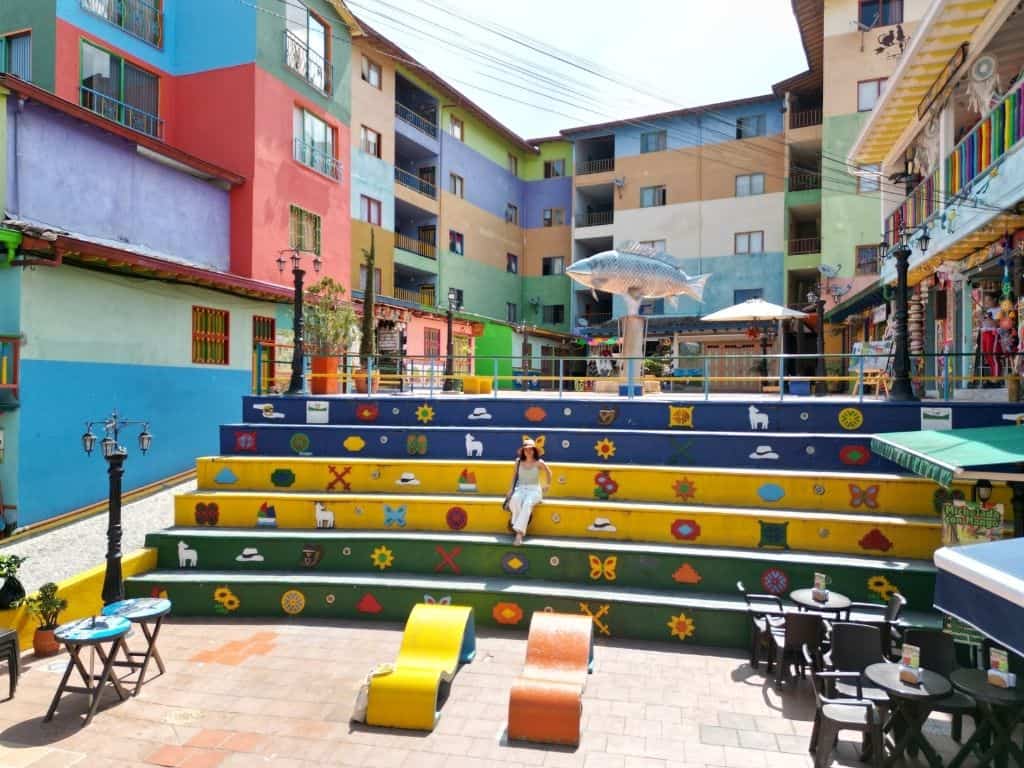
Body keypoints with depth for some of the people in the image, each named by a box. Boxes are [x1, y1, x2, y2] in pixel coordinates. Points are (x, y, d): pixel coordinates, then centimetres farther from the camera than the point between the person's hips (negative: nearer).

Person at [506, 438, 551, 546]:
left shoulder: (539, 463, -1)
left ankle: (519, 532, -43)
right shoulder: (518, 461, 5)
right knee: (515, 500, -37)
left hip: (534, 490, -2)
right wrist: (512, 488, 12)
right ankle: (517, 525, -27)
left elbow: (548, 472, 17)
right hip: (520, 488, 2)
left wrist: (547, 485, 22)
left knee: (527, 503, -37)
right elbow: (515, 475, 21)